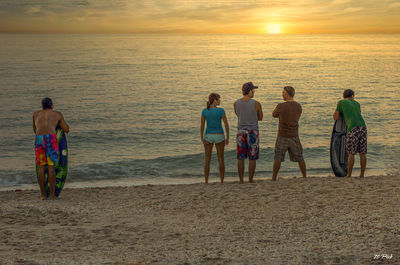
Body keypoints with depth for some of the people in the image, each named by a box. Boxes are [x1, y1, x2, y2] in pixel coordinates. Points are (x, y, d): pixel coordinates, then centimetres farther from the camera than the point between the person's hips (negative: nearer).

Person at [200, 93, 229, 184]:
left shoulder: (204, 111, -4)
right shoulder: (221, 110, -10)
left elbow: (202, 126, -6)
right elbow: (226, 124, -10)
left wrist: (202, 138, -3)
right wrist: (227, 138, -1)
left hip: (208, 136, 1)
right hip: (219, 136, -1)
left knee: (207, 160, 7)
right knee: (221, 159, 9)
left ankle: (206, 181, 3)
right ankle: (222, 181, 9)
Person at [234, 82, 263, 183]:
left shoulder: (236, 103, -2)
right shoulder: (256, 104, -11)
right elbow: (260, 118, 4)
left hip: (241, 132, 3)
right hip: (253, 133, -3)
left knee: (241, 158, 8)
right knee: (252, 158, 5)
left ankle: (241, 180, 8)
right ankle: (250, 180, 6)